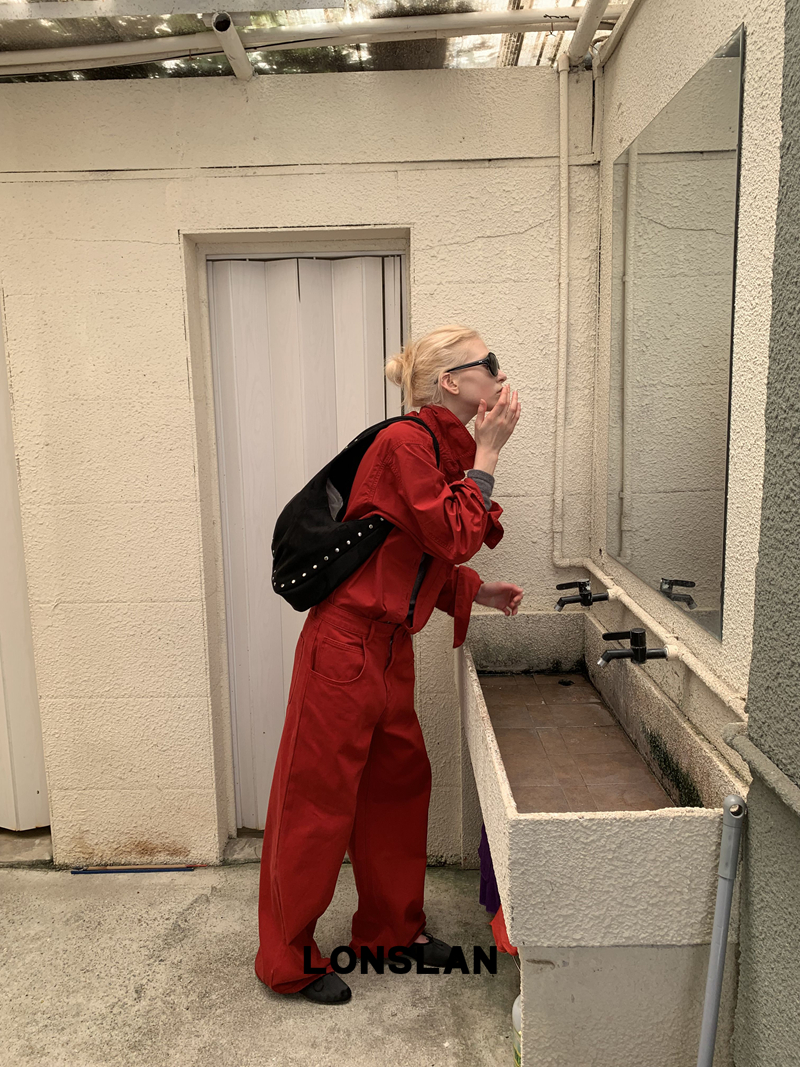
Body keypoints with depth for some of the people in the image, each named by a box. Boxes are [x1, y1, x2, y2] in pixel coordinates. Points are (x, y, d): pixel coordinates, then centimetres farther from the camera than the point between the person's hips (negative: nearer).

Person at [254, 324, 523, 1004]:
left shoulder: (447, 450, 13)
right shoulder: (404, 443, -16)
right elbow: (453, 539, -20)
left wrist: (480, 593, 9)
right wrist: (488, 455, -13)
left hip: (390, 645, 10)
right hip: (345, 642, -9)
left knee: (400, 782, 19)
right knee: (318, 798, 4)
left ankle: (393, 924, 40)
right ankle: (288, 960, 23)